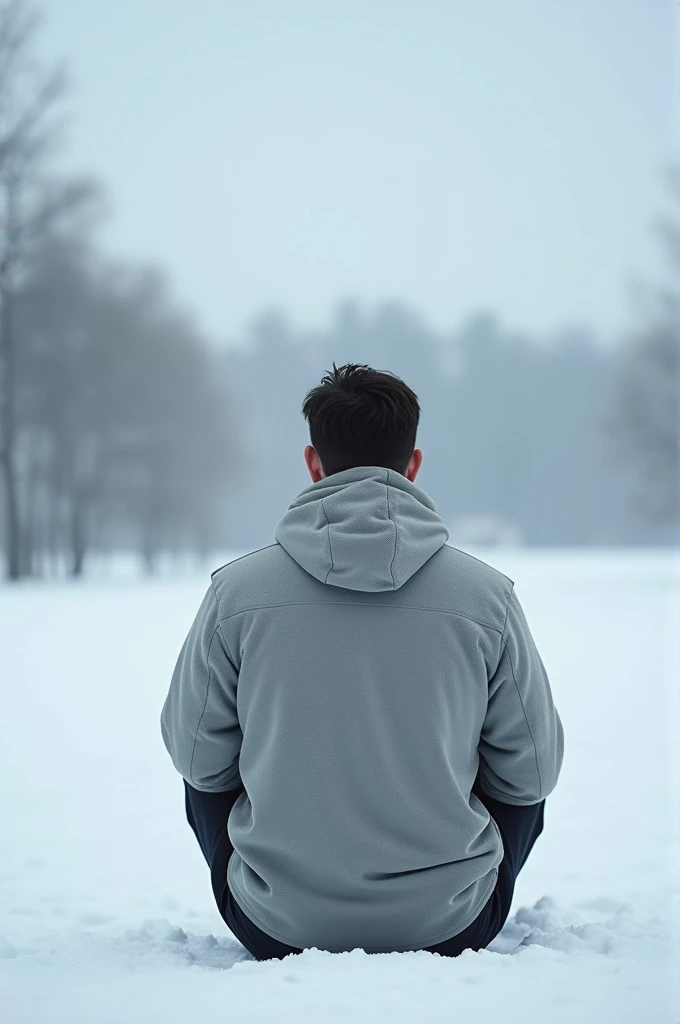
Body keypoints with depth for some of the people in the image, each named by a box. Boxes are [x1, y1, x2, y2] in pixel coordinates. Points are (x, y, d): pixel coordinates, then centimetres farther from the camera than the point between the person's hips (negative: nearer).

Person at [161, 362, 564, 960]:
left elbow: (197, 759, 1)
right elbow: (534, 773, 0)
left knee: (209, 772, 27)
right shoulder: (488, 596, -9)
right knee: (521, 784, 28)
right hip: (450, 928, 0)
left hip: (278, 930, 0)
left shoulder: (236, 592, -9)